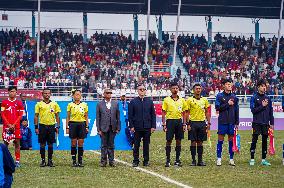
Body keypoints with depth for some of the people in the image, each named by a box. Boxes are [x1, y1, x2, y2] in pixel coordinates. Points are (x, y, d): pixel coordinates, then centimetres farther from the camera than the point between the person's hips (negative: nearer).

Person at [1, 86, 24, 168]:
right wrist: (9, 124, -9)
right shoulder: (4, 102, 4)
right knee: (5, 143, 1)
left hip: (16, 126, 0)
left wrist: (13, 125, -8)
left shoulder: (19, 103, 5)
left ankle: (17, 161, 3)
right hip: (6, 126, 0)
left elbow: (20, 116, 3)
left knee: (17, 143, 0)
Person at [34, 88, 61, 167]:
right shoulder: (39, 104, 3)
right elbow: (36, 116, 4)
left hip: (51, 126, 1)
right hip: (42, 126, -1)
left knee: (50, 144, 3)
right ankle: (43, 160, 8)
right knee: (42, 144, 1)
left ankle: (50, 160, 10)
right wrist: (36, 127, -3)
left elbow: (57, 116, 10)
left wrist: (58, 126, 2)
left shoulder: (54, 104, 7)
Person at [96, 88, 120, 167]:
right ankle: (103, 161, 8)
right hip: (103, 128, -2)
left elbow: (118, 116, 7)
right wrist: (98, 129, -5)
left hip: (112, 128, 2)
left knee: (111, 145, 7)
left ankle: (111, 161, 12)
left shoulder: (115, 104, 7)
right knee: (104, 145, 3)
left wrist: (118, 128, 2)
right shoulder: (100, 104, 2)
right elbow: (98, 118, 1)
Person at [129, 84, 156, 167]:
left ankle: (146, 161, 11)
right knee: (136, 145, 2)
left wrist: (153, 126, 1)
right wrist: (131, 126, -5)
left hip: (147, 127, 1)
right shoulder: (133, 102, 4)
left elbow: (153, 114, 9)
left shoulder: (149, 101, 9)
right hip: (137, 128, -1)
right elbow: (130, 115, 3)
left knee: (146, 145, 5)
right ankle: (135, 161, 9)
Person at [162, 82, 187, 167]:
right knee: (169, 141, -3)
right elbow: (163, 113, 1)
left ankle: (177, 160, 11)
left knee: (178, 141, 4)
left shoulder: (182, 100, 9)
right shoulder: (166, 100, 1)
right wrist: (164, 124, -6)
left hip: (179, 121, 3)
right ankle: (168, 160, 3)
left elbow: (184, 113, 12)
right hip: (170, 121, -3)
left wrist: (184, 124, 4)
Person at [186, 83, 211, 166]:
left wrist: (208, 123, 5)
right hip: (193, 123, -3)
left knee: (200, 142, 5)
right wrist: (188, 124, -9)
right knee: (193, 142, -1)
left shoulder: (204, 100, 9)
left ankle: (200, 160, 10)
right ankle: (193, 160, 4)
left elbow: (207, 112, 13)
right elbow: (187, 113, -1)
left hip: (202, 123, 3)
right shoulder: (190, 100, -1)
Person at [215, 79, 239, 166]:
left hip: (231, 122, 3)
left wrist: (237, 122, 8)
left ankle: (231, 159, 10)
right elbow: (217, 107, -9)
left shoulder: (234, 97, 10)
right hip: (222, 121, -3)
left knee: (231, 140, 5)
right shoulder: (220, 96, 1)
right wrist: (227, 104, -13)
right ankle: (219, 158, 3)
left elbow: (236, 110, 12)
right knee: (220, 139, -1)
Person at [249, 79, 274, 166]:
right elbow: (253, 110, -10)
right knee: (254, 140, -4)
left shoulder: (267, 98, 10)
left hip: (265, 123, 4)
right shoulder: (254, 98, -3)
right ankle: (252, 159, 0)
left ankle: (264, 160, 12)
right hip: (257, 123, -4)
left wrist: (272, 123, 9)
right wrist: (262, 106, -15)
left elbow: (271, 111, 13)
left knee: (265, 140, 7)